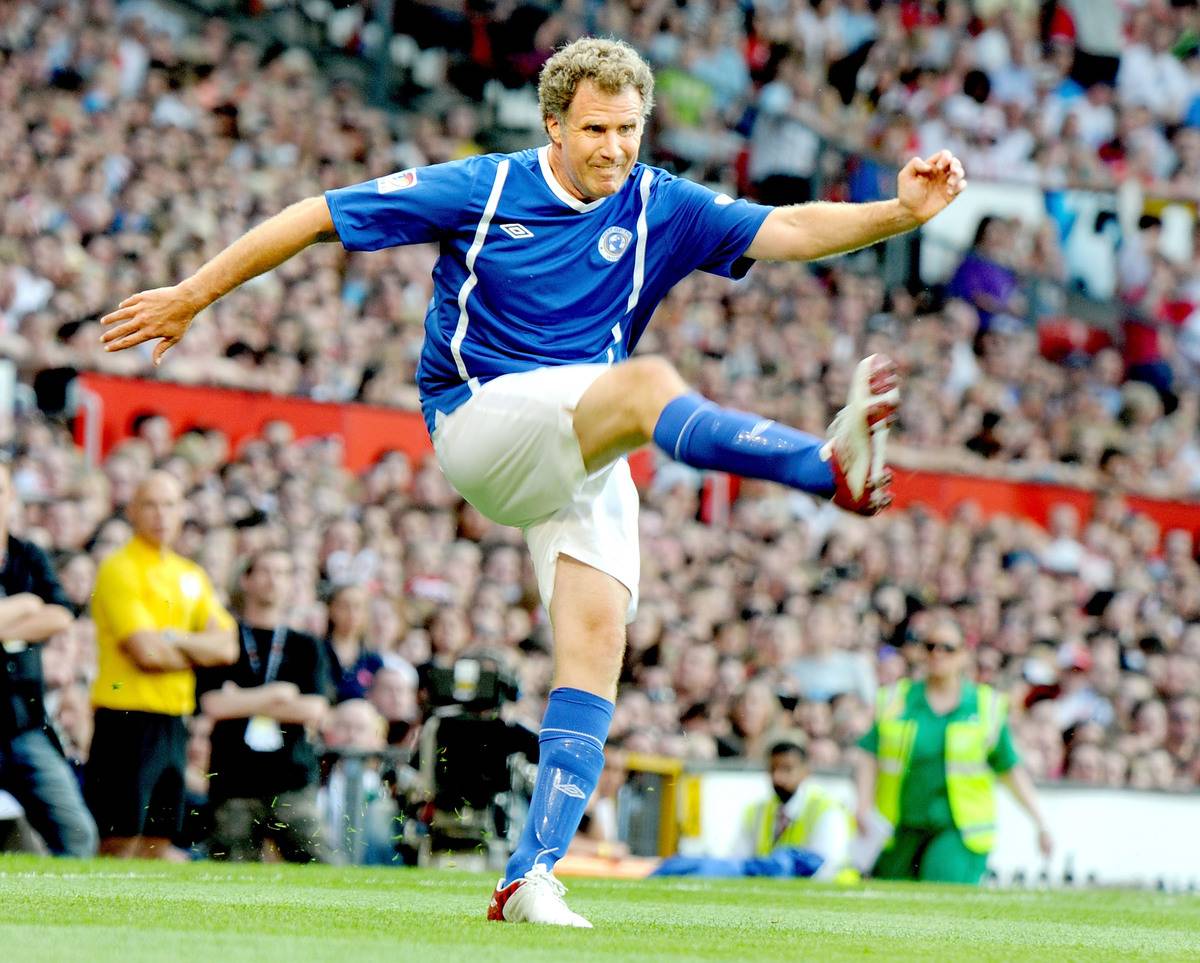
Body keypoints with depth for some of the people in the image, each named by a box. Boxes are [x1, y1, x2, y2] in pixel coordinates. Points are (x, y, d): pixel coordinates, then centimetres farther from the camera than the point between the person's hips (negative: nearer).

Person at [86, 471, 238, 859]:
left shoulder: (191, 576, 15)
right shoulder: (120, 569, -7)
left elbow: (227, 648, 6)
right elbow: (146, 652, -17)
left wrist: (174, 639, -10)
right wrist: (199, 652, 0)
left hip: (173, 720, 7)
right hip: (128, 717, -7)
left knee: (158, 842, 8)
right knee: (120, 841, -8)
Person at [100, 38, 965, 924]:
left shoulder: (661, 209, 6)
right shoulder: (480, 190, -2)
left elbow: (791, 230, -6)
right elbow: (318, 218, 2)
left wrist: (901, 212, -23)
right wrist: (194, 296, 3)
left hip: (585, 459, 5)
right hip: (479, 424, -5)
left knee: (597, 639, -13)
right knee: (648, 384, -31)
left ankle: (531, 878, -12)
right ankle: (834, 466, -56)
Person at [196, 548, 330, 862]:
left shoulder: (306, 646, 15)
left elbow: (315, 709, 1)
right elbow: (213, 704, -4)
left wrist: (243, 703, -1)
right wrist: (277, 694, 0)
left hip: (292, 779, 1)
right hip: (233, 777, -1)